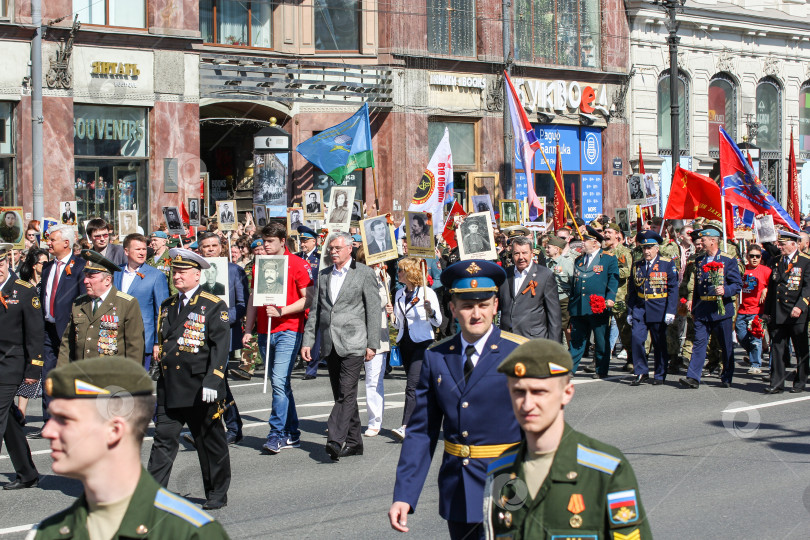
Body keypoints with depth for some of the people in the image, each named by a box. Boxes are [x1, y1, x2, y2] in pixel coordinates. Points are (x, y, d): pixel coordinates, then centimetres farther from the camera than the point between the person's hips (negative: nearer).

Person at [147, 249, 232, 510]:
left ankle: (217, 494, 20)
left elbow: (220, 347, -12)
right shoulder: (167, 306, 14)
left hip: (200, 390, -5)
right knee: (163, 439, 0)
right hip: (169, 389, 5)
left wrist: (212, 381, -21)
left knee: (210, 442, 7)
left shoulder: (214, 306, -6)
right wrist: (162, 374, 17)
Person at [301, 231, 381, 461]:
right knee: (341, 395, 9)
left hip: (353, 343, -6)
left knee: (347, 392, -14)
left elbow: (373, 310, -2)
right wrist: (307, 342, 9)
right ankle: (353, 442, 16)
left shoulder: (364, 273, 0)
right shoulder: (323, 275, 15)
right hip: (330, 345, 6)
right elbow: (315, 310, 17)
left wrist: (372, 344, -7)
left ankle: (335, 440, -20)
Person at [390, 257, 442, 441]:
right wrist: (392, 317, -1)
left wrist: (431, 311, -25)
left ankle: (406, 427, -25)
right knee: (416, 386, 10)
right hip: (405, 343, 7)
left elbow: (438, 322, -6)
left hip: (423, 343, -7)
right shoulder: (399, 294, 13)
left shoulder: (427, 292, -7)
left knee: (412, 385, -18)